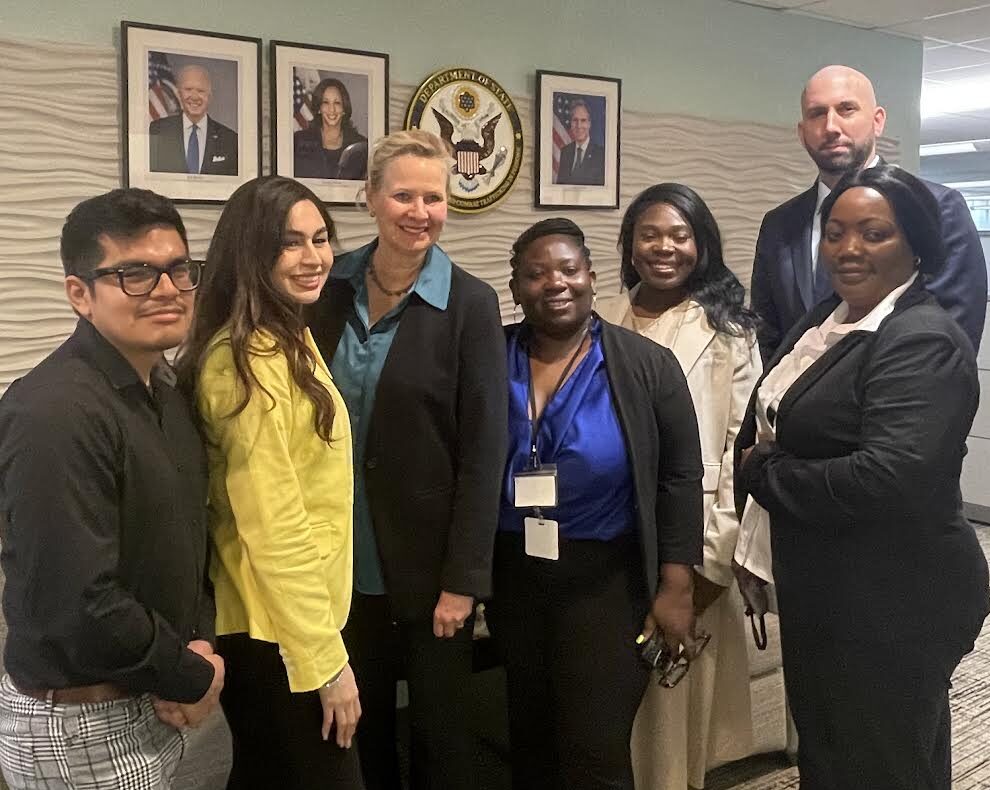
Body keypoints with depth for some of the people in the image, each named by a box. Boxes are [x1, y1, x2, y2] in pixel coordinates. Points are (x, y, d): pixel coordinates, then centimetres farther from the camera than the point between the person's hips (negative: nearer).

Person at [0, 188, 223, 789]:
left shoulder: (164, 389, 4)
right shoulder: (54, 416, -24)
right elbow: (78, 605, -27)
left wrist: (200, 642, -5)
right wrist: (193, 677, -14)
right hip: (80, 727, -8)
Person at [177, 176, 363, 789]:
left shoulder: (287, 341, 10)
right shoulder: (250, 361, -20)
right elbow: (273, 528, -23)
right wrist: (327, 658, -19)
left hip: (280, 617, 9)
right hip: (280, 629, -9)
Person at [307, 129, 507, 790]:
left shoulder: (470, 303, -10)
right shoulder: (330, 289, 0)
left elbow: (484, 449, -11)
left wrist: (463, 578, -13)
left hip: (430, 560, -3)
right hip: (344, 555, 3)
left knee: (440, 727, 12)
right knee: (360, 723, 18)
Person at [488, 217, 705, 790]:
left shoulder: (648, 366, -7)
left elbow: (681, 478, -4)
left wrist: (676, 586, -7)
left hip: (606, 579, -3)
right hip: (512, 576, 3)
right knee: (530, 742, 18)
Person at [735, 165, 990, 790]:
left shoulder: (923, 340, -20)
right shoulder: (829, 320, 7)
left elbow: (889, 478, -32)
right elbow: (777, 428, 16)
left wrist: (763, 472, -19)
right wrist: (758, 459, -5)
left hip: (892, 606, -9)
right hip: (824, 593, 9)